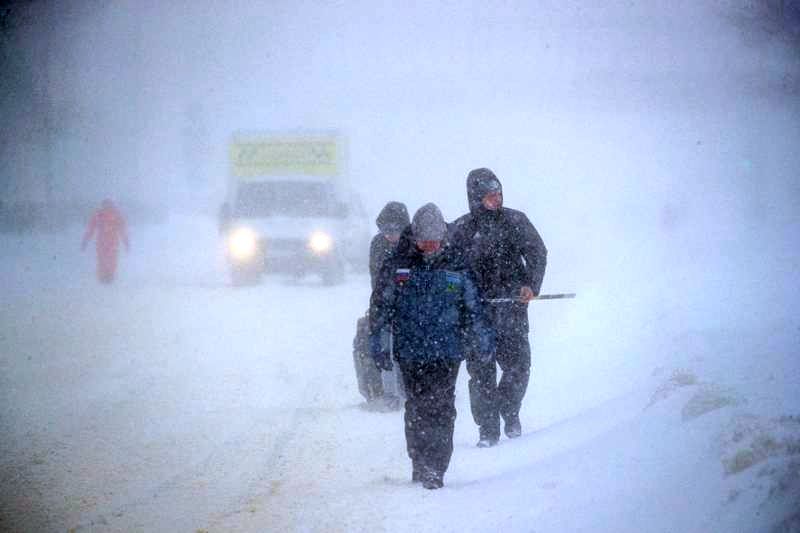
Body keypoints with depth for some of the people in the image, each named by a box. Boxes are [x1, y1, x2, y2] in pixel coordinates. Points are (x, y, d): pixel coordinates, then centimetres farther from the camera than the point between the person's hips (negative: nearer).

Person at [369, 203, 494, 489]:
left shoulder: (455, 267, 6)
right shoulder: (397, 266, 3)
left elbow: (472, 307, 16)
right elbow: (380, 305, 9)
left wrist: (482, 337, 10)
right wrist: (376, 340, 4)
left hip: (447, 350, 0)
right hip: (410, 352, 0)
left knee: (441, 409, -8)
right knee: (417, 408, 3)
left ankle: (435, 468, -6)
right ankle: (420, 463, 15)